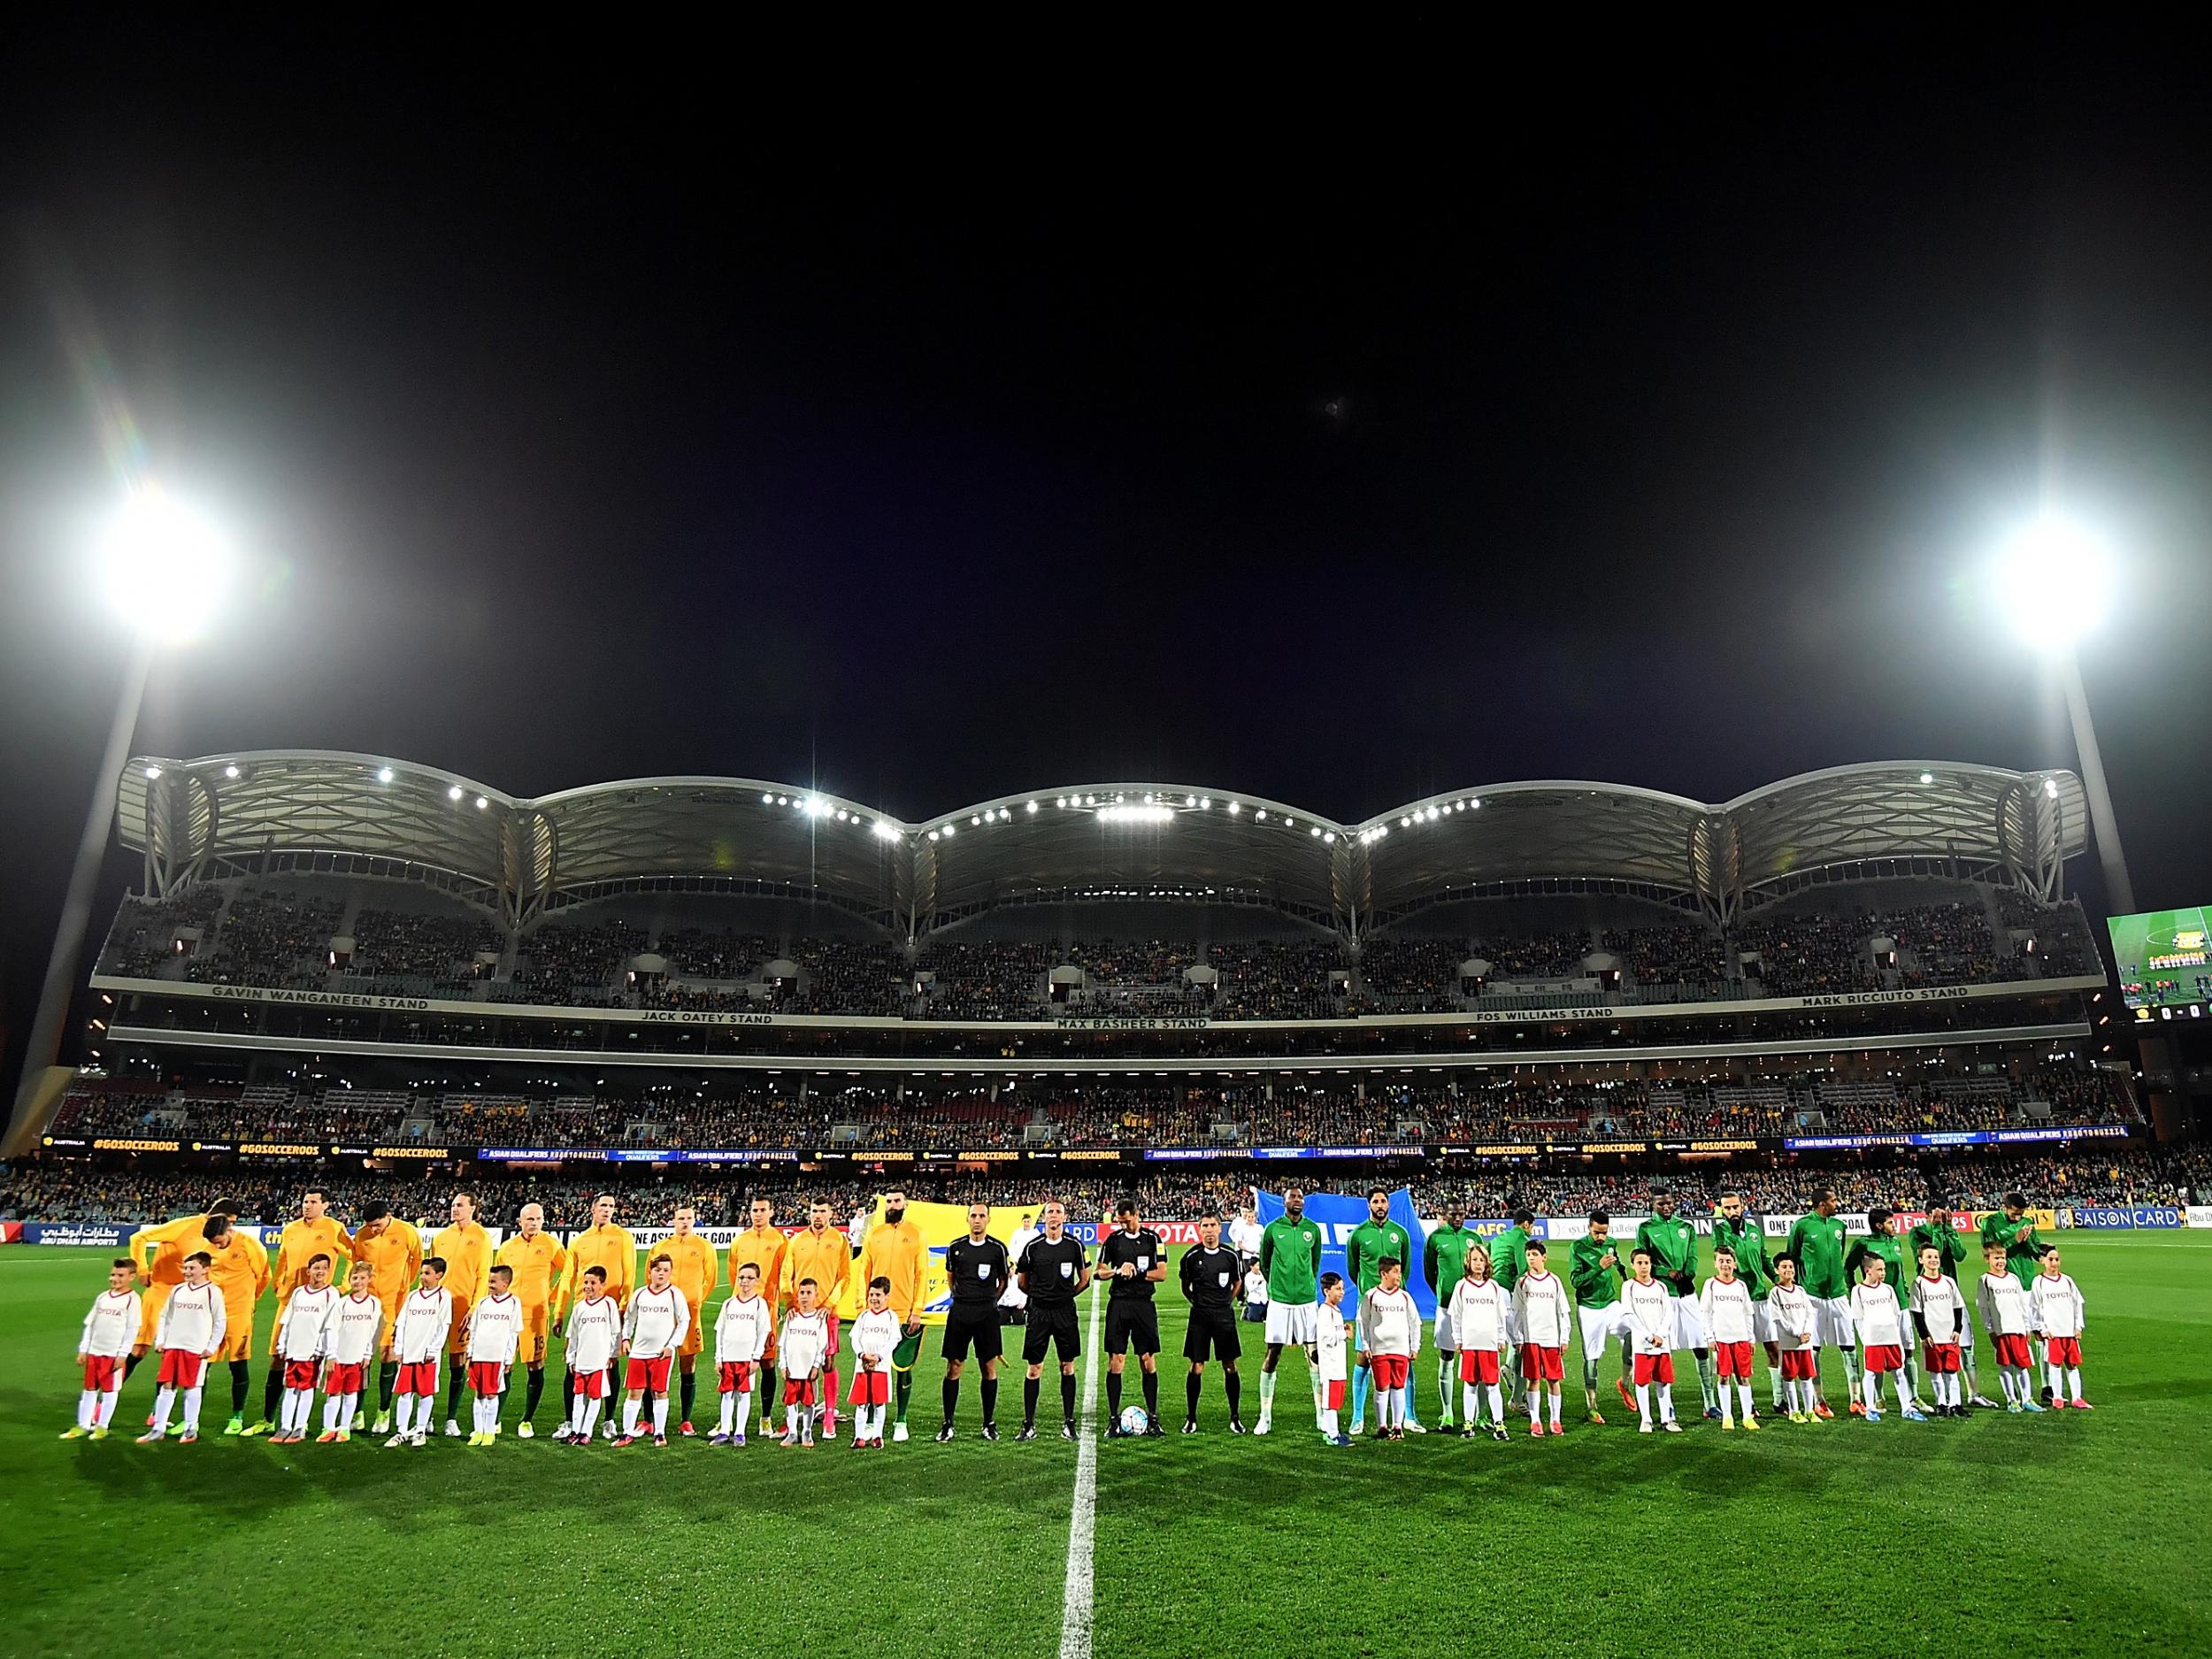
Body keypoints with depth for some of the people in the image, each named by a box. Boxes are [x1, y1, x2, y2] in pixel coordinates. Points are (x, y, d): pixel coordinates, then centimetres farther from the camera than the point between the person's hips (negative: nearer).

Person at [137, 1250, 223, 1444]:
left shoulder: (213, 1291, -5)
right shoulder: (177, 1290, 9)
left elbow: (220, 1322, -3)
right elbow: (165, 1316, 17)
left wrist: (212, 1347, -6)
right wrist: (159, 1341, 7)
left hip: (196, 1349, -4)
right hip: (172, 1346, 4)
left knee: (191, 1388, 2)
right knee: (166, 1387, 5)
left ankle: (191, 1429, 12)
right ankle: (158, 1429, 15)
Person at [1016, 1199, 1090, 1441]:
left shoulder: (1074, 1245, -1)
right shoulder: (1033, 1246, -1)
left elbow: (1084, 1279, 10)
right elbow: (1022, 1282, 11)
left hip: (1065, 1312, 0)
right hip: (1038, 1312, 0)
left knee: (1067, 1367, 5)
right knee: (1034, 1369, 1)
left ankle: (1068, 1423, 15)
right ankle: (1029, 1425, 10)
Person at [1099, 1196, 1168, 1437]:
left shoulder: (1153, 1239, 2)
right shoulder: (1113, 1239, 5)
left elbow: (1162, 1273, 0)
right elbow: (1101, 1271, 8)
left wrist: (1136, 1273, -10)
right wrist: (1118, 1271, -10)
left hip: (1144, 1304, -1)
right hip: (1118, 1304, 1)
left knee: (1148, 1361, 1)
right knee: (1115, 1361, -1)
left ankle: (1153, 1418, 11)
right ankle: (1113, 1419, 7)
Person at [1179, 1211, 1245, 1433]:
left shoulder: (1230, 1255, 1)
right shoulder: (1191, 1256, -1)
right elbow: (1185, 1287, 12)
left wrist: (1226, 1303, 8)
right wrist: (1197, 1302, 2)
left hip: (1224, 1315, 1)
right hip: (1199, 1316, -1)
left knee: (1230, 1367, 2)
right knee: (1196, 1368, 0)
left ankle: (1235, 1418, 15)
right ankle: (1191, 1419, 11)